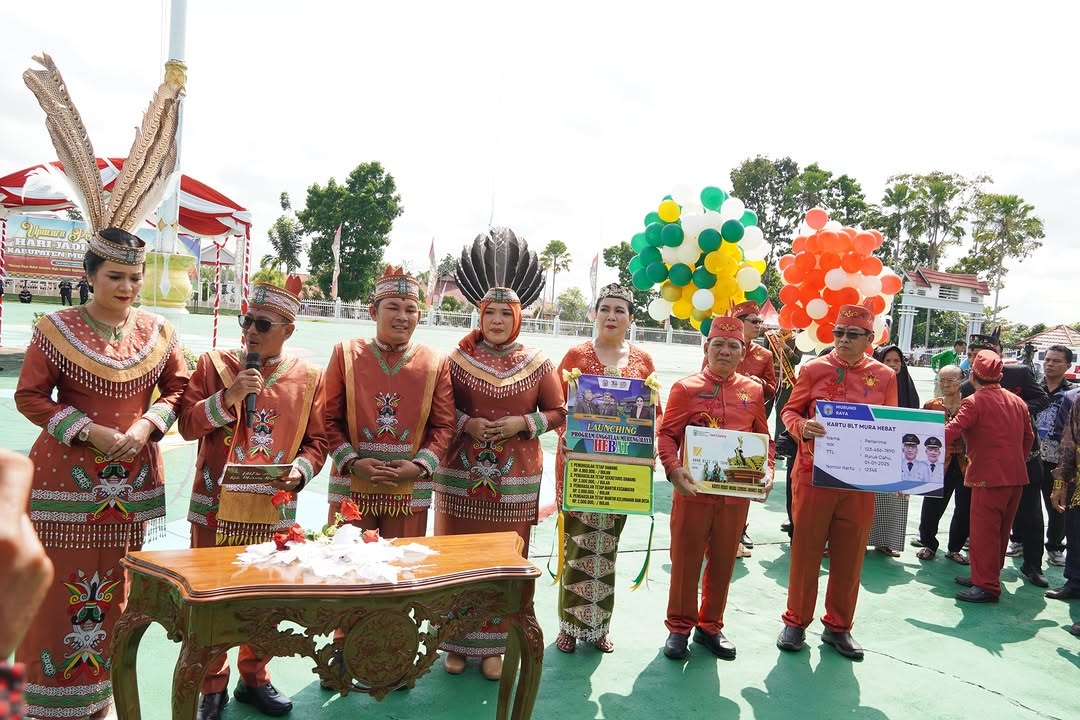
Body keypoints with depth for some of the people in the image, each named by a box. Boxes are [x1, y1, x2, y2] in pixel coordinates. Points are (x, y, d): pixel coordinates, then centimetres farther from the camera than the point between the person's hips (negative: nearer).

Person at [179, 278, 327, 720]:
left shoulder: (308, 378, 0)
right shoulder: (214, 364, -3)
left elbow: (317, 441, 3)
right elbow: (187, 425, -7)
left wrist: (301, 469, -16)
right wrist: (229, 396, -21)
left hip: (275, 510, 1)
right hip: (217, 506, -1)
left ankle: (254, 678, 33)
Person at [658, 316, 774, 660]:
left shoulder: (754, 390, 8)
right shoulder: (685, 388, -2)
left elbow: (764, 438, 15)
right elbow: (667, 435, -3)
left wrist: (767, 470, -1)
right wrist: (674, 469, -20)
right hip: (694, 490, -3)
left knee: (723, 561, 13)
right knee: (686, 559, 6)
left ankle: (710, 626, 30)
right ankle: (679, 627, 22)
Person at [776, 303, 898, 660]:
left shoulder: (885, 376, 4)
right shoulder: (814, 369, -1)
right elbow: (790, 411, 3)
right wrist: (802, 426, -19)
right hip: (814, 474, -2)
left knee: (849, 554, 10)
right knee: (806, 549, 6)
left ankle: (838, 626, 26)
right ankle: (796, 621, 21)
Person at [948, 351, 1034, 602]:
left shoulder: (974, 402, -13)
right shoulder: (1017, 402, 11)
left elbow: (951, 431, -23)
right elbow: (1028, 437, 18)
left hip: (989, 477, -8)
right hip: (1016, 477, 8)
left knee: (983, 531, -2)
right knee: (1000, 531, 15)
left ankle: (986, 586, 1)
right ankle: (985, 577, 27)